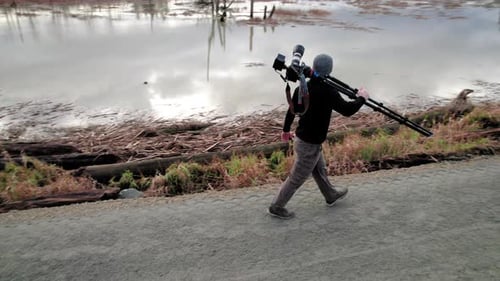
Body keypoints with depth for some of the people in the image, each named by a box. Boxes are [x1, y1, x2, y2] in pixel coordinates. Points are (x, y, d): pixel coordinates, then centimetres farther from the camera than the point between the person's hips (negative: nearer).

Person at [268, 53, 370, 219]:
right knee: (296, 179, 9)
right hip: (309, 145, -8)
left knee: (320, 170, 27)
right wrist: (361, 98, 0)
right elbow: (347, 110, -20)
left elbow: (292, 109, 7)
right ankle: (276, 207, 23)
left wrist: (286, 130, 21)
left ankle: (331, 196, 49)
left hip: (301, 138, 8)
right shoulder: (328, 92, -26)